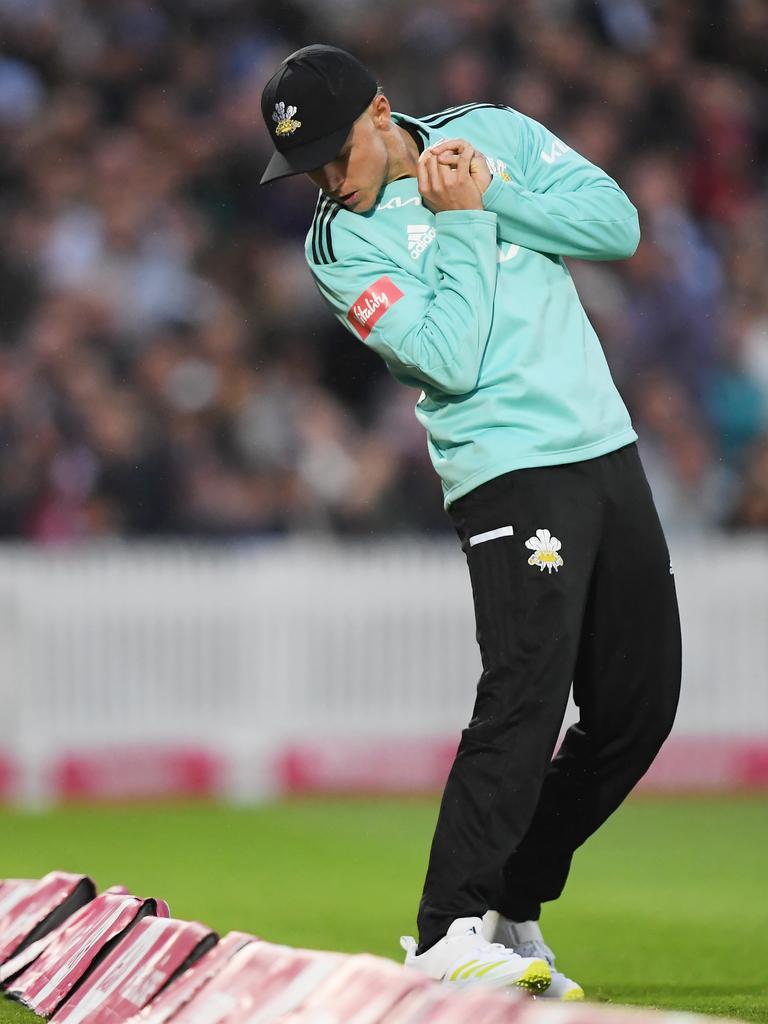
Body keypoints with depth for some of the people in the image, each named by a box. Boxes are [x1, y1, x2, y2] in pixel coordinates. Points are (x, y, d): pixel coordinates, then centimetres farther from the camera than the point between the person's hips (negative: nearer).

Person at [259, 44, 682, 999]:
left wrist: (494, 194, -10)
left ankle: (510, 910, 17)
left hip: (609, 455, 6)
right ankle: (446, 938, -24)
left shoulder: (493, 131, 8)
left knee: (639, 707, 6)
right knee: (525, 692, -22)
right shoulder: (341, 243, -5)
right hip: (511, 475, -6)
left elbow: (618, 224, -1)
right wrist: (460, 222, -12)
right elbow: (451, 357, -17)